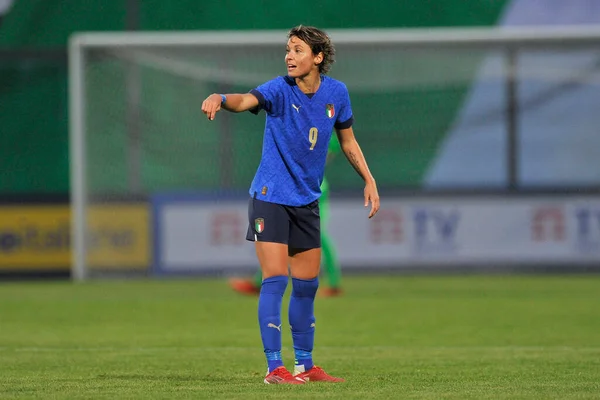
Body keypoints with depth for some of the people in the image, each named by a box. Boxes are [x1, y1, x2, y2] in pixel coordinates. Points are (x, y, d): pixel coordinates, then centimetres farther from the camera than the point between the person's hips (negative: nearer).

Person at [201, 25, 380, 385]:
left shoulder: (336, 93, -1)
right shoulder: (280, 90, -16)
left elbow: (347, 140, 14)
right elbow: (247, 100, -38)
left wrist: (369, 180, 10)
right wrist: (221, 99, -59)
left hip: (307, 200, 5)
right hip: (271, 197, -5)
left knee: (307, 284, 11)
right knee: (276, 278, -12)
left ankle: (305, 365, 23)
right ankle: (274, 367, -9)